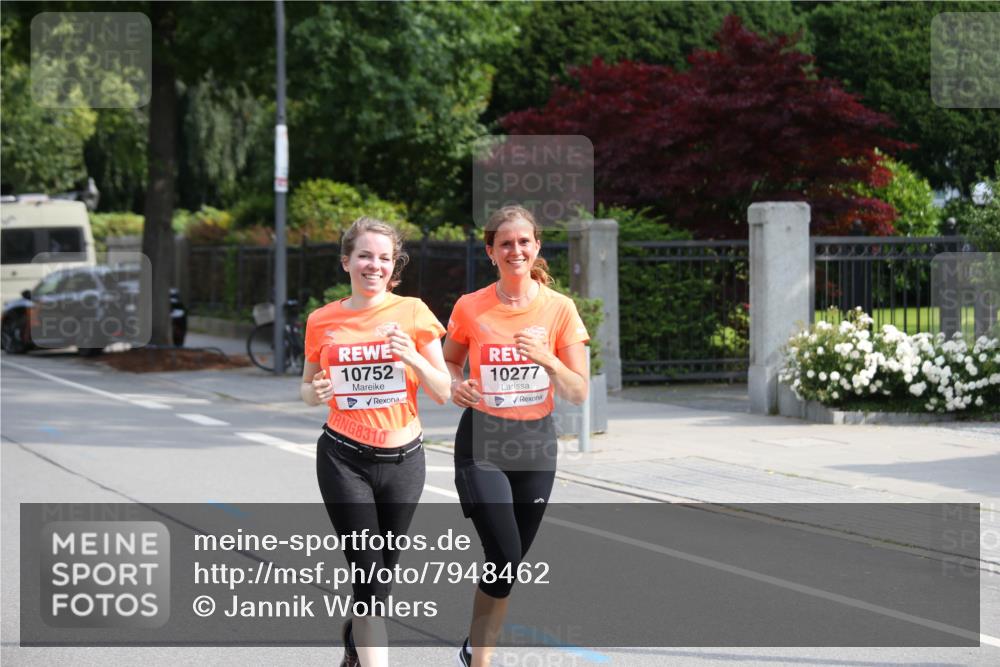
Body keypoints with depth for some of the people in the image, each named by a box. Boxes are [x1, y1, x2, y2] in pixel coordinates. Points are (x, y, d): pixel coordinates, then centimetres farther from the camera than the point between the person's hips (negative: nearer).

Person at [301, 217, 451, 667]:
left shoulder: (413, 312, -1)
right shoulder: (322, 322, 1)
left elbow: (443, 393, -1)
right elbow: (308, 386, 15)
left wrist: (413, 358, -19)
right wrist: (315, 393, -9)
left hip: (402, 460, 1)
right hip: (344, 459, -1)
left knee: (381, 571, 12)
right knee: (369, 575, -9)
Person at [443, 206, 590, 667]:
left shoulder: (559, 309, -3)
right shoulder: (470, 308, -5)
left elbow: (578, 393, -4)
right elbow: (450, 362, 13)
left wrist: (548, 359, -22)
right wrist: (456, 386, -10)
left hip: (535, 442, 2)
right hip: (482, 441, -2)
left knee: (508, 561, 10)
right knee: (504, 556, -15)